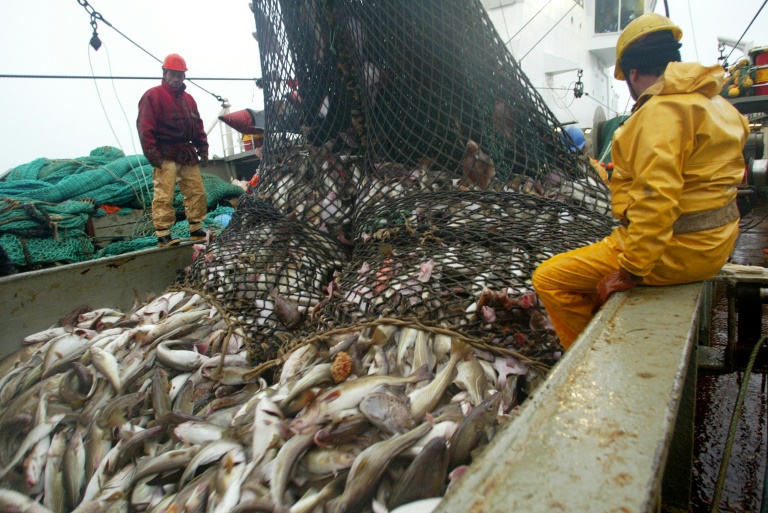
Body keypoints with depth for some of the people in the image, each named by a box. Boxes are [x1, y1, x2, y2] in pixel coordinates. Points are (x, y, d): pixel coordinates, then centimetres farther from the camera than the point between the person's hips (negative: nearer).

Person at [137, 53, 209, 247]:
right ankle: (163, 234, -7)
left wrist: (202, 149, 12)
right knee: (164, 196, -9)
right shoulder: (153, 96, -2)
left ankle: (196, 229, 16)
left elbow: (198, 126, 21)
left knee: (197, 192, 7)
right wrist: (152, 153, -16)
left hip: (188, 155, 7)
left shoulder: (188, 99, 19)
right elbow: (145, 127, -8)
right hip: (166, 156, -7)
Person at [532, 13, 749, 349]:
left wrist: (629, 272, -24)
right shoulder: (712, 102, 14)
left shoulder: (661, 110, -19)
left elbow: (656, 198, -29)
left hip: (677, 250, -11)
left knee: (549, 280, -7)